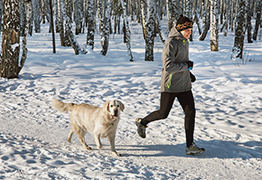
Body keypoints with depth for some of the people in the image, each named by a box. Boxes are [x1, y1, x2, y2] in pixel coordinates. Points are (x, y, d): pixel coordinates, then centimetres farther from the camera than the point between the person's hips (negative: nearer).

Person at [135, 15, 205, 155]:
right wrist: (186, 65, -18)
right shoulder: (171, 43, -17)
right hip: (170, 85, -7)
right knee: (163, 114, 4)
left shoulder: (185, 42, 12)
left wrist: (188, 73, 16)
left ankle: (190, 146, 2)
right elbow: (168, 66, -26)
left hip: (184, 85, 7)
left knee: (190, 112, -2)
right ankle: (142, 122, 33)